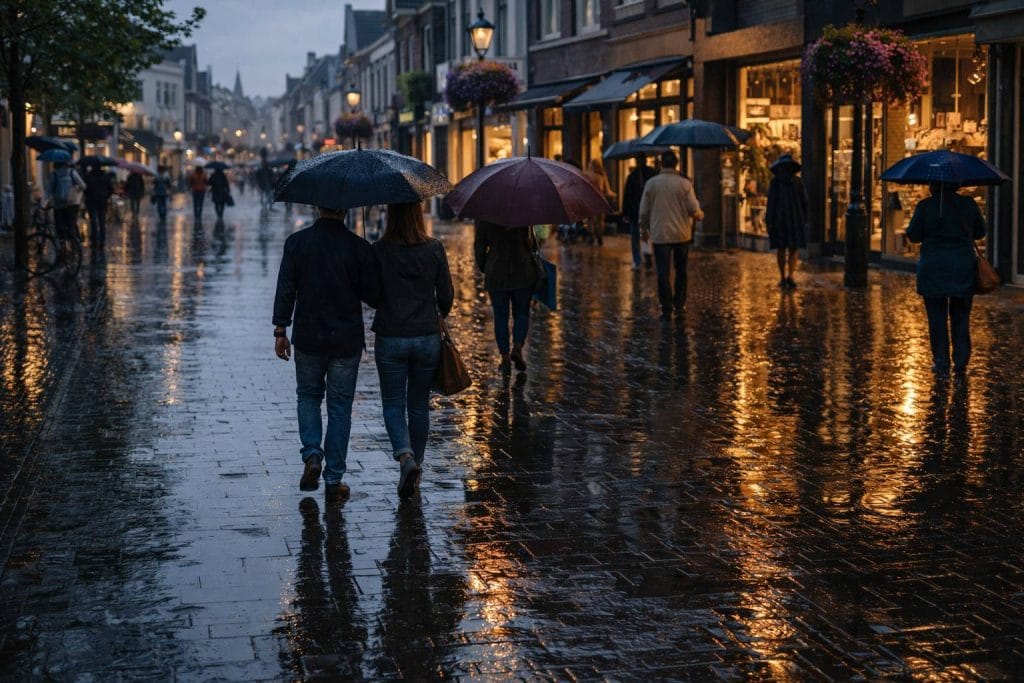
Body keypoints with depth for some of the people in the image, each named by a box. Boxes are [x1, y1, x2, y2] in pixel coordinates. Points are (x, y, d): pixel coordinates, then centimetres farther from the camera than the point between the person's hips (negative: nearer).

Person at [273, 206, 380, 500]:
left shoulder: (296, 242, -4)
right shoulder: (359, 247, -7)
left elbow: (285, 289, -6)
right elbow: (372, 296, -5)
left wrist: (280, 330, -1)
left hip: (308, 339, 1)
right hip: (347, 342, -1)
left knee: (308, 396, 21)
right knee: (340, 406, 8)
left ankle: (312, 454, 0)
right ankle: (334, 478, 8)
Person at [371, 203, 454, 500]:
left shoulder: (380, 251, -10)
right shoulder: (435, 249, -5)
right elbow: (446, 295, 0)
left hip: (390, 339, -2)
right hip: (427, 338, 2)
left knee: (393, 404, 7)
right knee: (419, 404, 16)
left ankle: (406, 456, -15)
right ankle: (416, 462, 24)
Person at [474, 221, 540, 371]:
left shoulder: (485, 219, -3)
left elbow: (479, 245, 2)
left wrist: (483, 268, 14)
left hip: (496, 275, 0)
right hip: (522, 273, 0)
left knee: (500, 316, 8)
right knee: (522, 313, 13)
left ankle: (505, 357, 6)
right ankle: (517, 347, -8)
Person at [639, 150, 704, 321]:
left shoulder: (651, 183, -4)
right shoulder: (685, 183, -6)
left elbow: (644, 211, 1)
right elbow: (694, 210, -7)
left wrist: (644, 229, 16)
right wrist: (700, 215, 16)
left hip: (660, 235, -1)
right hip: (682, 234, 1)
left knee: (663, 273, 0)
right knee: (680, 271, 18)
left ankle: (666, 310, -2)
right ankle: (679, 304, 20)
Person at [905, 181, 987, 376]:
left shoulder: (925, 206, -7)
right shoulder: (968, 204, -1)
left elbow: (913, 236, -4)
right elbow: (980, 232, 9)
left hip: (932, 270, -2)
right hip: (963, 269, 2)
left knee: (937, 318, 6)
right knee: (961, 316, 11)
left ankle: (941, 363, 6)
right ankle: (961, 362, 8)